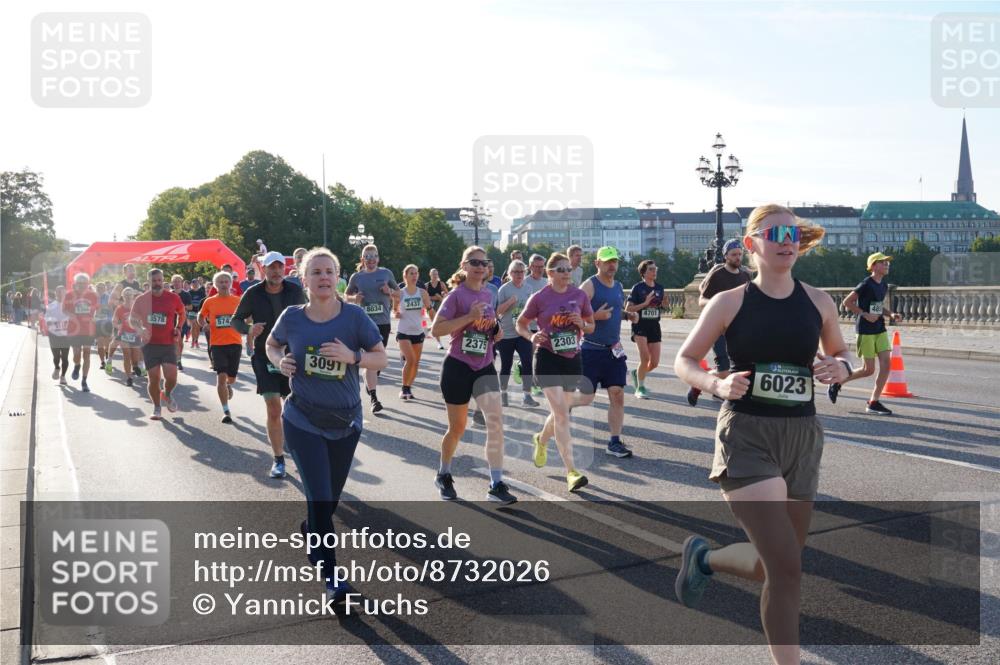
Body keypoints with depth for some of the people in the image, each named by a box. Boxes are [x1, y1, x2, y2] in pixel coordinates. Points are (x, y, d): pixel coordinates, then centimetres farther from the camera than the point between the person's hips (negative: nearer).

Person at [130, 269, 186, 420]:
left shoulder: (173, 298, 0)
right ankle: (156, 408, 19)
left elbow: (182, 313, 18)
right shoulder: (141, 299, 0)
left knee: (171, 377, -11)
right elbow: (132, 319, 11)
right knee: (154, 379, 1)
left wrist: (178, 328, 3)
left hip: (168, 344, 0)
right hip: (149, 344, 0)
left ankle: (168, 395, 23)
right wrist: (140, 329, -9)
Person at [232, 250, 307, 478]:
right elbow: (236, 319, 5)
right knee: (273, 410, -4)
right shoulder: (253, 293, -5)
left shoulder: (295, 290, -3)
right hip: (264, 357, -1)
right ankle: (278, 459, 8)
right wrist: (249, 329, -16)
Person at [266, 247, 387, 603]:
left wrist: (352, 356, -25)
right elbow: (271, 345, 13)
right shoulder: (291, 317, -7)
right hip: (303, 422, -1)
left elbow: (382, 358, -7)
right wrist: (279, 361, -9)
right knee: (320, 497, -9)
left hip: (346, 422, 2)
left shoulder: (354, 316, -10)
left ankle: (311, 531, 50)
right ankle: (331, 577, 2)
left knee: (331, 497, 17)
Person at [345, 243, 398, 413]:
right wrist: (354, 298, -5)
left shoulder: (386, 273, 6)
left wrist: (390, 292, -8)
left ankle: (369, 383, 38)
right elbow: (347, 294, 17)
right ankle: (374, 398, -9)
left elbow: (398, 293, 14)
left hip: (383, 322, 2)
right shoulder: (356, 277, 5)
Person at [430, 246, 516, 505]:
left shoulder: (488, 294, 8)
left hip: (484, 367, 4)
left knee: (495, 422, -11)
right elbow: (436, 329, -18)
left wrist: (495, 328, 1)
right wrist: (469, 317, -24)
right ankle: (443, 476, 33)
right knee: (457, 428, 8)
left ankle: (497, 485, -7)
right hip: (458, 367, -4)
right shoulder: (457, 295, -9)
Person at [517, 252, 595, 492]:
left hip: (573, 359, 4)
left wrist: (581, 324, -10)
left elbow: (591, 325, 12)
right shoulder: (539, 298, -5)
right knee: (561, 413, -14)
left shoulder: (580, 295, 3)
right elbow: (520, 324, 6)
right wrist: (531, 337, -14)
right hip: (548, 358, -4)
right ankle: (571, 472, -14)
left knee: (560, 411, 17)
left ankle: (541, 440, 50)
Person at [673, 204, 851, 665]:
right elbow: (683, 361, 2)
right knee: (786, 568, -13)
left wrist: (840, 368, -5)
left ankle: (705, 557, 42)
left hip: (802, 437, 5)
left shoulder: (817, 302, 5)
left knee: (776, 564, 13)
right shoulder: (730, 302, -5)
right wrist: (717, 385, -18)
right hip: (746, 437, -5)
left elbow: (840, 354, 19)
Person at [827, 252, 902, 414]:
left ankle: (873, 403, 4)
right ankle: (836, 383, 17)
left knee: (886, 365, -3)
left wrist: (891, 314, 5)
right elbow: (847, 302, -13)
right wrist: (865, 315, -18)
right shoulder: (866, 284, -13)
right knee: (869, 369, -5)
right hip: (865, 331, -7)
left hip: (880, 330, 8)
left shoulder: (884, 285, 11)